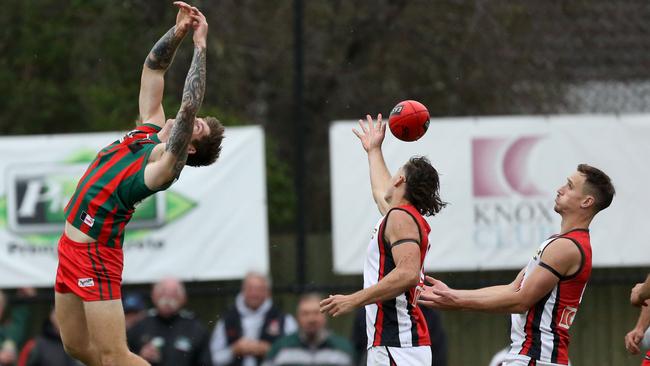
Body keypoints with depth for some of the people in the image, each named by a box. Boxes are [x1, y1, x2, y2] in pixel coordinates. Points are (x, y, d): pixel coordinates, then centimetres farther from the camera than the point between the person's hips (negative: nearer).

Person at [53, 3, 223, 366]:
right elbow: (153, 67, 11)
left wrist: (200, 45, -29)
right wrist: (178, 32, -3)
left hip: (95, 253, -9)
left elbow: (188, 107, -33)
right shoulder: (151, 129, 5)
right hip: (72, 243, 9)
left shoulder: (165, 167, -19)